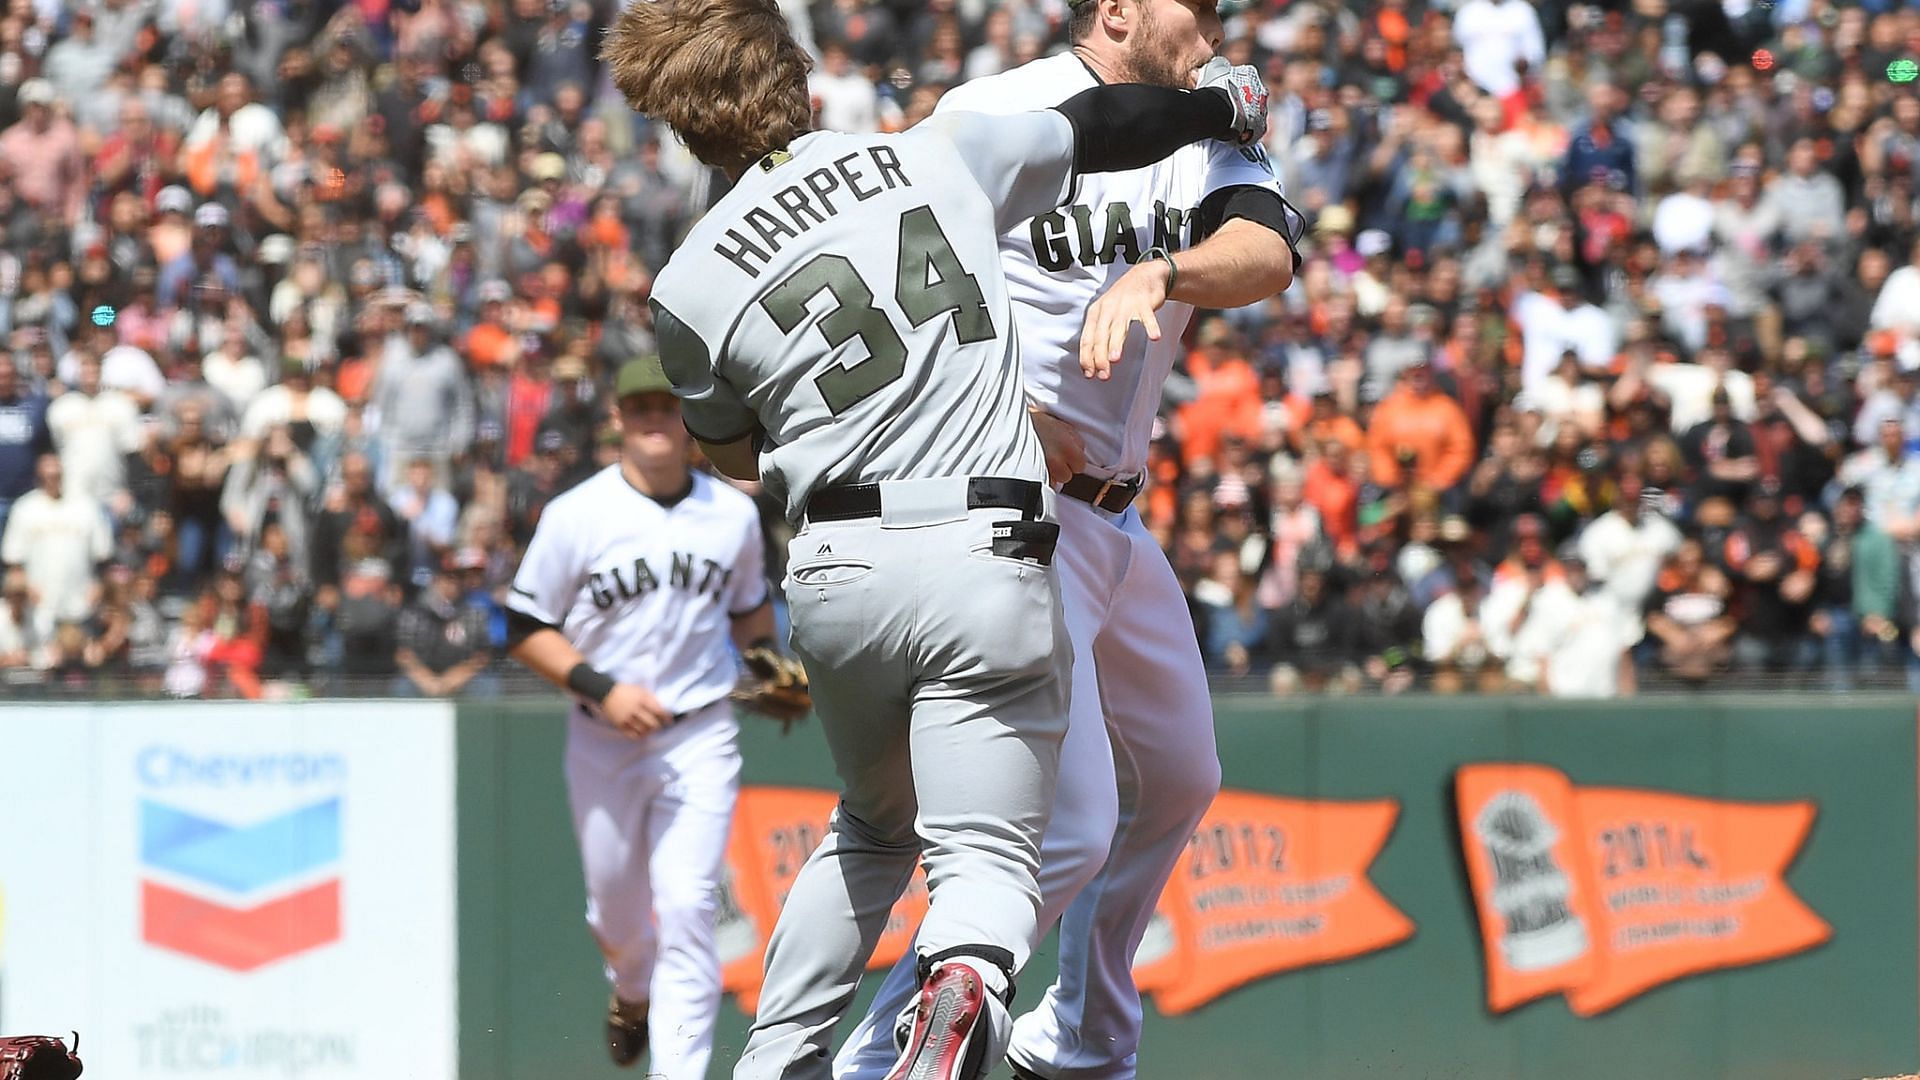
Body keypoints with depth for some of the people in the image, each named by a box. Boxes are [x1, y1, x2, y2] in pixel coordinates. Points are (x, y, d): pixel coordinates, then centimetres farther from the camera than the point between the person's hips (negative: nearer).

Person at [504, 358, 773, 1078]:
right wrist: (602, 688, -17)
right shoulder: (577, 516, -7)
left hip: (701, 736, 0)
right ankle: (632, 994, 48)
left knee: (686, 908, -13)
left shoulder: (734, 514, 3)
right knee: (617, 913, 13)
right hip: (602, 741, 0)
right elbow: (525, 631, -4)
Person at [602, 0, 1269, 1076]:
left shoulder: (689, 289, 2)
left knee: (872, 827, 27)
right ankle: (966, 986, -35)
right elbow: (1103, 128, 19)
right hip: (988, 560, -2)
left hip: (836, 573, 2)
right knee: (986, 854, -3)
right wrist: (1227, 102, 38)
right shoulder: (944, 155, 3)